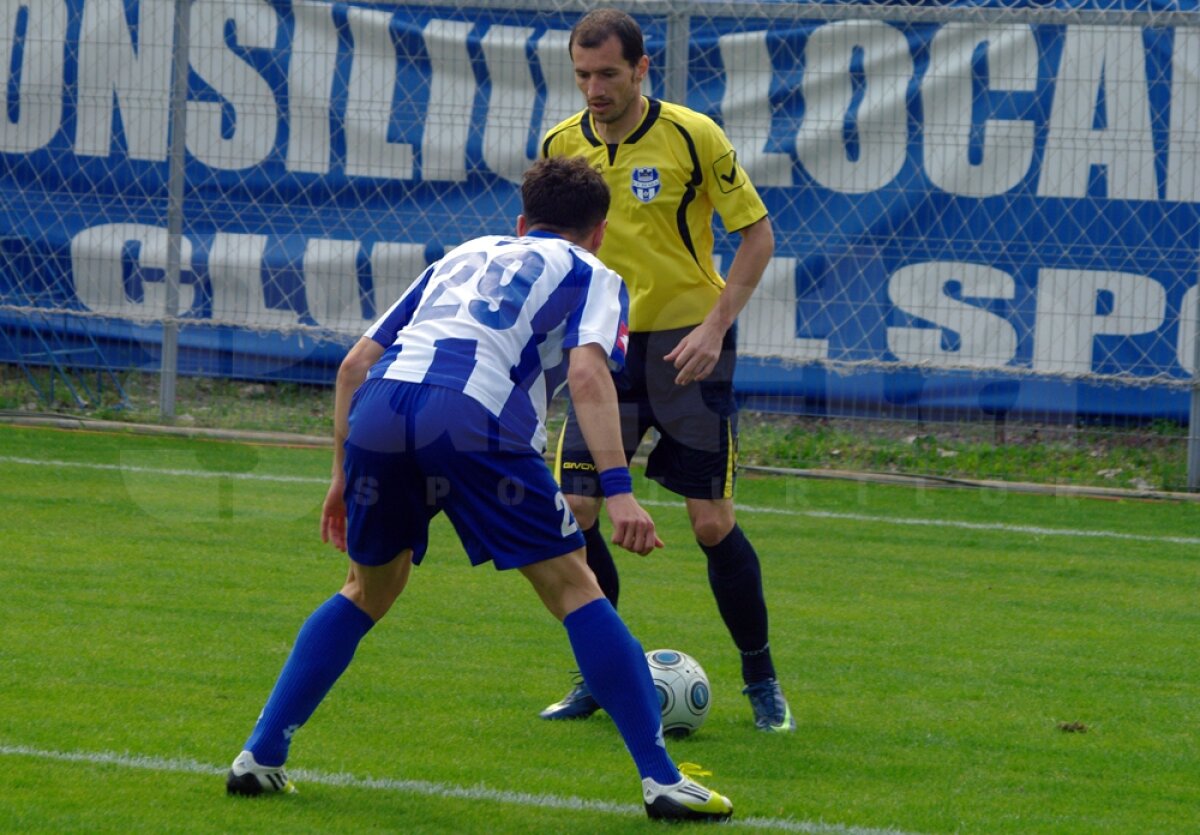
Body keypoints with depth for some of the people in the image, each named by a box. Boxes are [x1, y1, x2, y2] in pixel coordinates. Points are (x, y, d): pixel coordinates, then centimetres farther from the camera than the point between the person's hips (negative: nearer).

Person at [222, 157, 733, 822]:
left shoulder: (465, 256, 36)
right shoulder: (591, 275, 21)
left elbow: (356, 362, 30)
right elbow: (587, 373, -1)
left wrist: (343, 475, 36)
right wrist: (617, 489, -9)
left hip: (378, 407, 5)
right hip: (475, 418, -5)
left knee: (367, 591, 26)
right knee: (573, 589, 5)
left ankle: (260, 756, 22)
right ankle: (661, 780, 1)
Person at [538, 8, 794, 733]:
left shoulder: (692, 136, -12)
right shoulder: (562, 146, 0)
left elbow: (758, 235, -6)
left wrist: (715, 327, -15)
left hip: (688, 345, -4)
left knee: (713, 522, -6)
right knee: (574, 513, -6)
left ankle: (761, 679, 11)